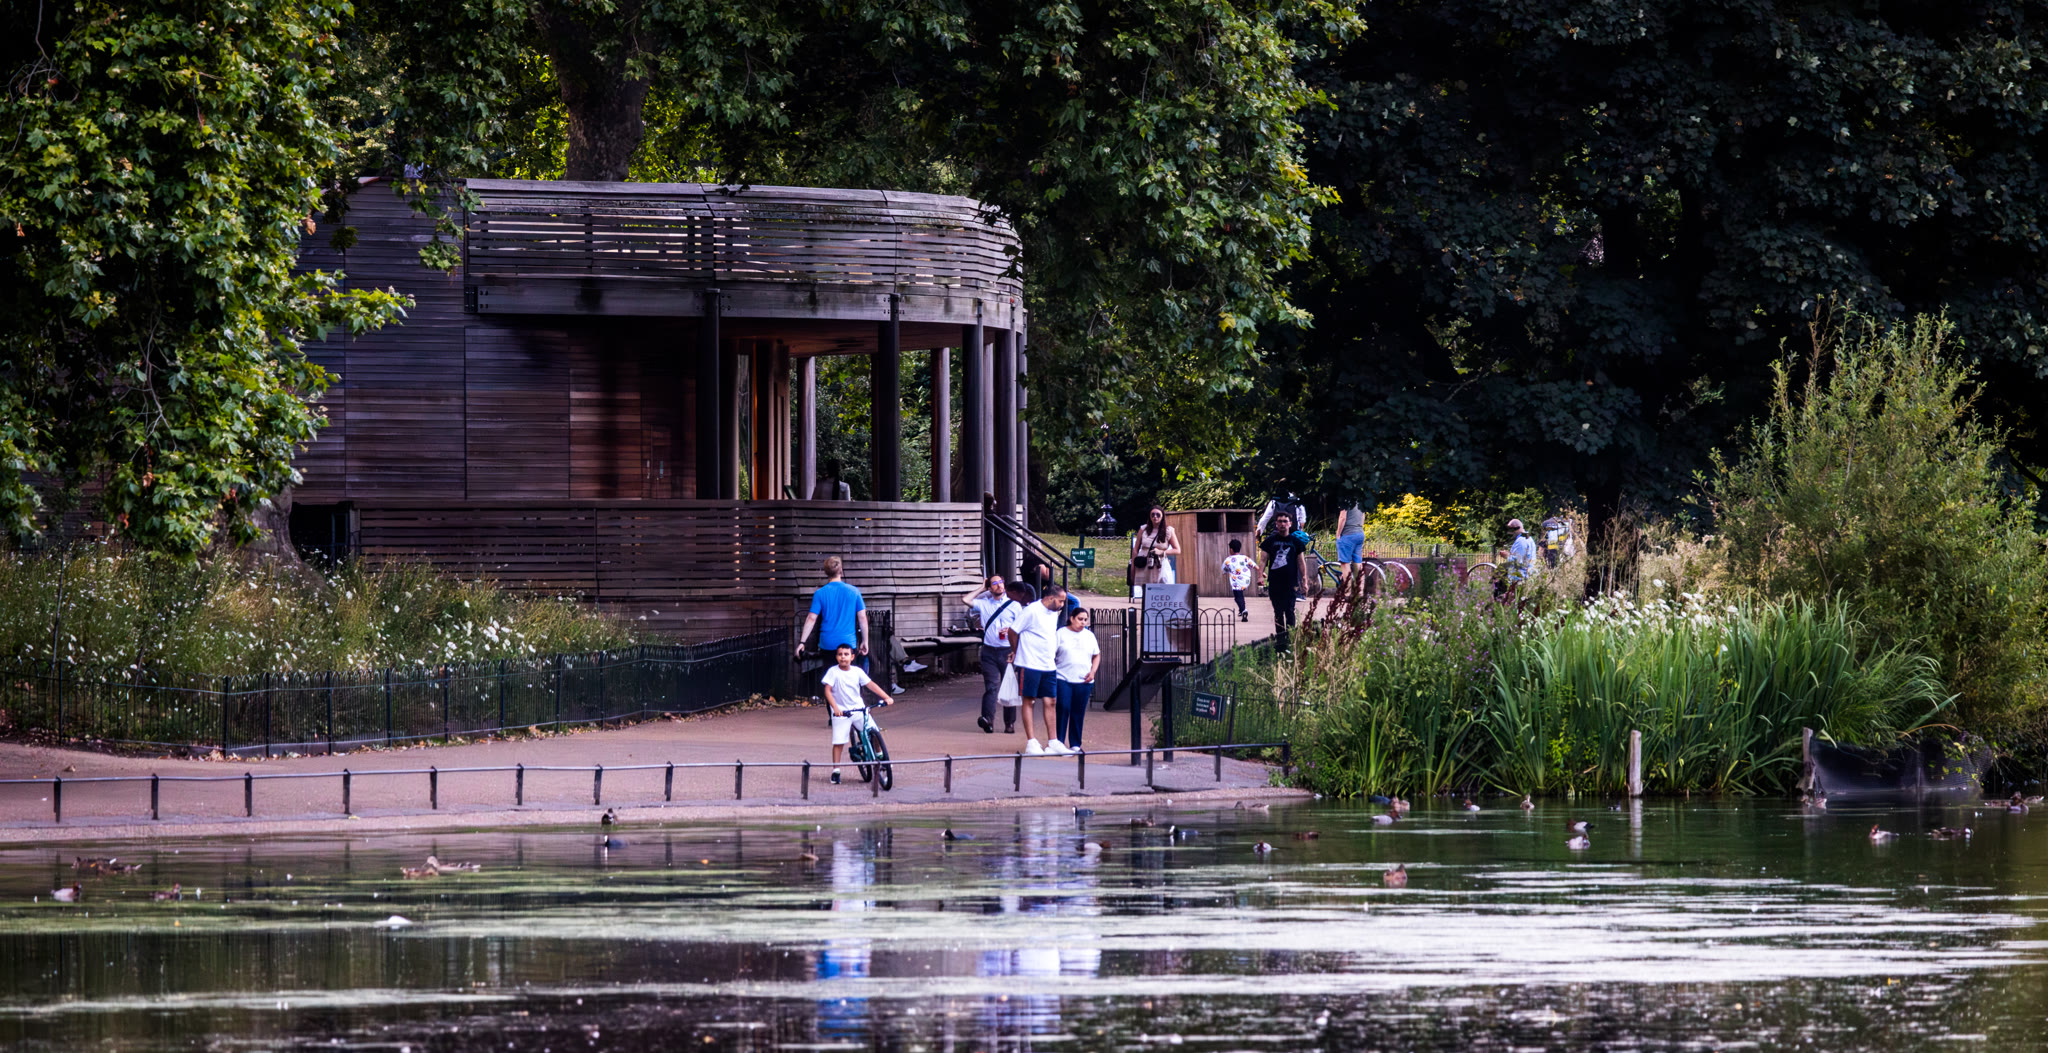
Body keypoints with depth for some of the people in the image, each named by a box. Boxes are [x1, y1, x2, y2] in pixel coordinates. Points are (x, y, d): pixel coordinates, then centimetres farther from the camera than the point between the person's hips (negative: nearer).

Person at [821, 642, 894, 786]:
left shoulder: (857, 671, 1)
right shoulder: (833, 672, -8)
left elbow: (871, 685, 3)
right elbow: (828, 690, -13)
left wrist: (886, 697, -5)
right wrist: (835, 708, -26)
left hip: (858, 709, 2)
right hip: (841, 712, -2)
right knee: (839, 741, -5)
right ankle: (835, 771, 6)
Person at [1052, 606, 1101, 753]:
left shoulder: (1089, 635, 13)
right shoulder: (1061, 634, 1)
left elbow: (1096, 655, 21)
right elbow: (1050, 654, -2)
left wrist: (1093, 671, 5)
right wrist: (1051, 671, -13)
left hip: (1083, 681, 3)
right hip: (1063, 679, -3)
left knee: (1079, 713, 4)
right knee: (1063, 709, -10)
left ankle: (1075, 744, 10)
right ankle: (1057, 742, -5)